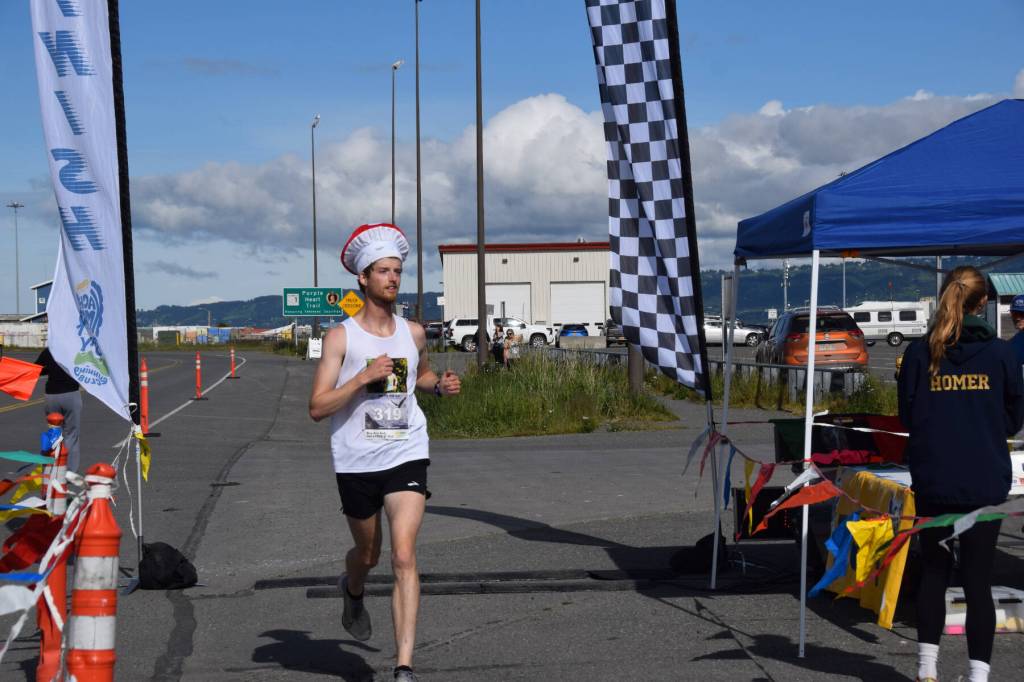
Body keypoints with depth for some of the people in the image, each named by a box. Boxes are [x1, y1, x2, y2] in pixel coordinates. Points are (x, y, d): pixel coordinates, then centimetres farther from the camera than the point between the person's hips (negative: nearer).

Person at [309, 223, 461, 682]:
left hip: (407, 456, 1)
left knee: (404, 556, -14)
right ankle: (353, 591, 57)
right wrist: (363, 377, -22)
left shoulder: (413, 333, 5)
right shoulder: (341, 337, -7)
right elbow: (317, 407, -12)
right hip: (357, 462, -1)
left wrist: (440, 385, 5)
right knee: (367, 553, 18)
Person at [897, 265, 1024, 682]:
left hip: (933, 481, 1)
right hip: (986, 483, -1)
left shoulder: (920, 353, -3)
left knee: (934, 571, 16)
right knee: (978, 580, 4)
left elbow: (907, 416, 3)